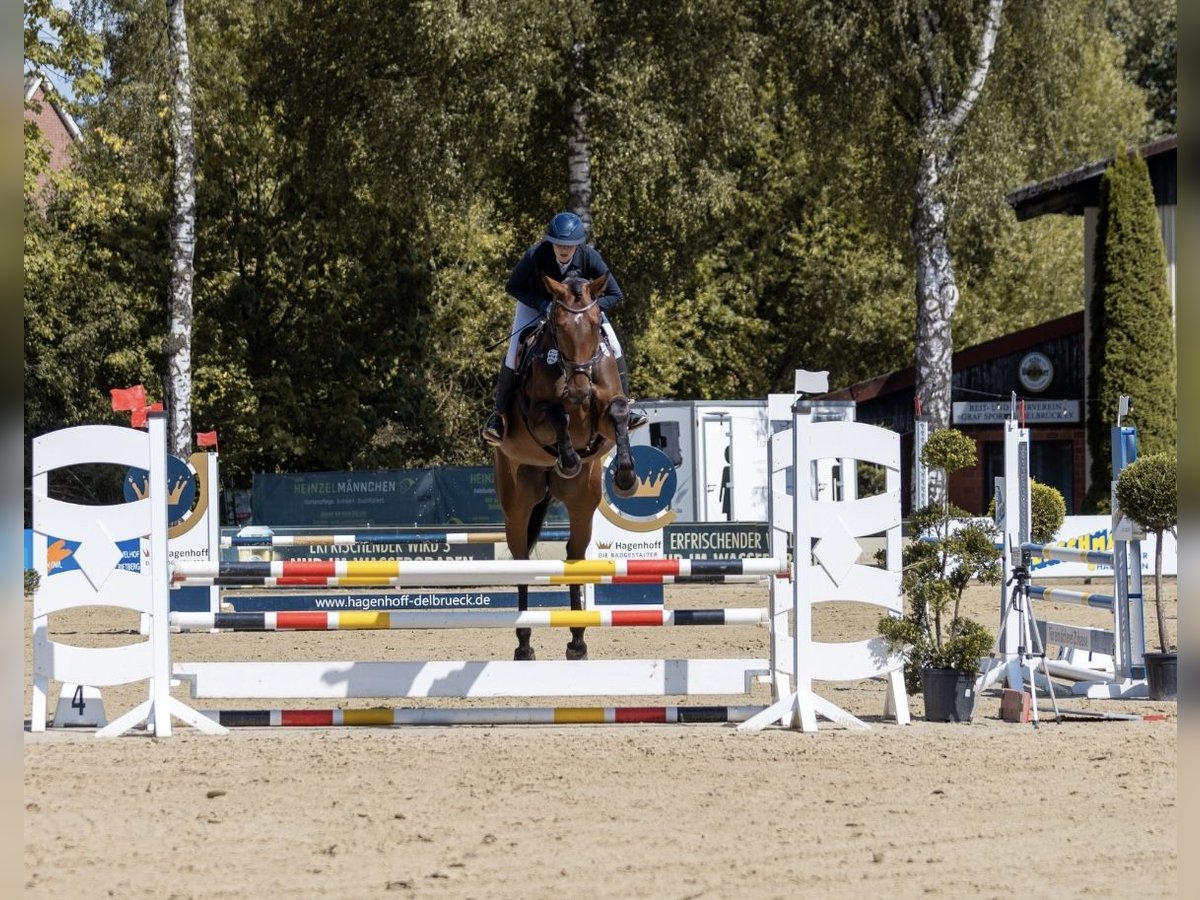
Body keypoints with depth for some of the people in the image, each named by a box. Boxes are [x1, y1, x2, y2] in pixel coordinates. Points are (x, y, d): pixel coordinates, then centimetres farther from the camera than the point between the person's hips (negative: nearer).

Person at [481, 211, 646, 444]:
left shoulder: (589, 257, -32)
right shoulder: (535, 255, -35)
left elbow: (615, 294, -21)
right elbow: (513, 286, -20)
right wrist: (542, 304, -33)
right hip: (537, 302, -1)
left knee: (613, 346, -10)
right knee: (515, 351, -16)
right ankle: (498, 412, 0)